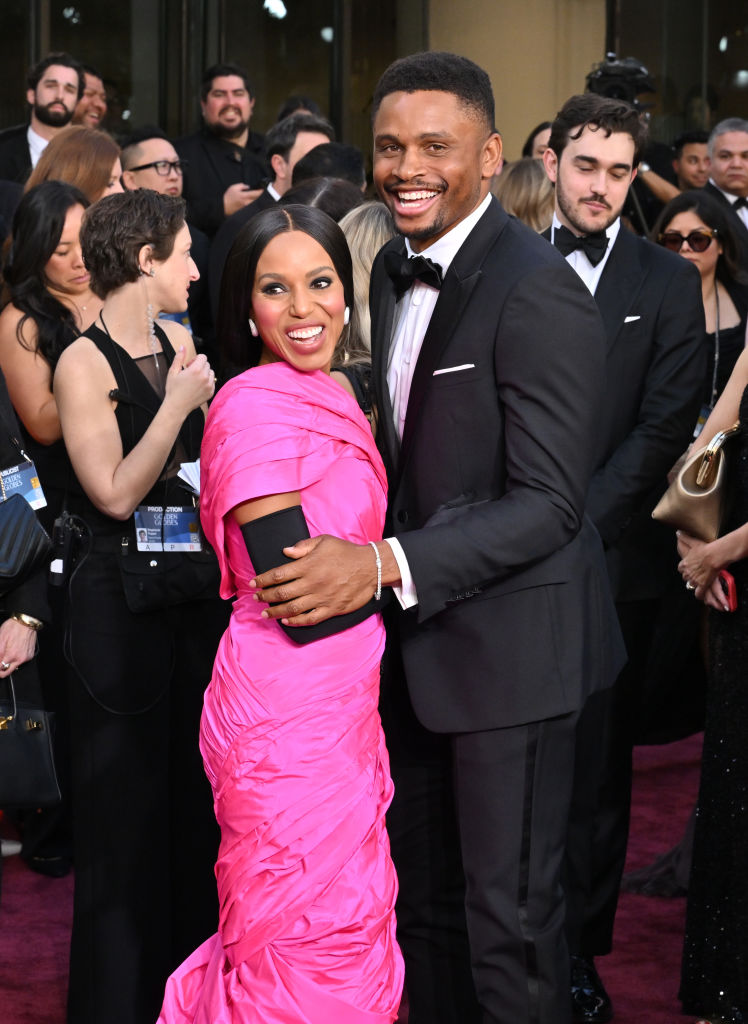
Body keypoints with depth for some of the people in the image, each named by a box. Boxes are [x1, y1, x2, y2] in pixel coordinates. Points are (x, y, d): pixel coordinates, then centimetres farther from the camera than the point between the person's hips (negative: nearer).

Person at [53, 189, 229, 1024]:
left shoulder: (177, 341, 7)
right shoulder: (83, 363, -13)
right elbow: (117, 493, -17)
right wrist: (178, 404, -17)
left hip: (197, 587, 6)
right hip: (121, 601, -6)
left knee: (196, 781, 11)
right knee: (127, 791, 3)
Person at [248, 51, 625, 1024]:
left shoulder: (538, 293, -19)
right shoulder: (394, 269, 8)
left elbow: (549, 503, -23)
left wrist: (386, 566, -30)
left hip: (508, 641, -8)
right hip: (414, 637, 8)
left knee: (508, 916, 2)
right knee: (422, 898, 18)